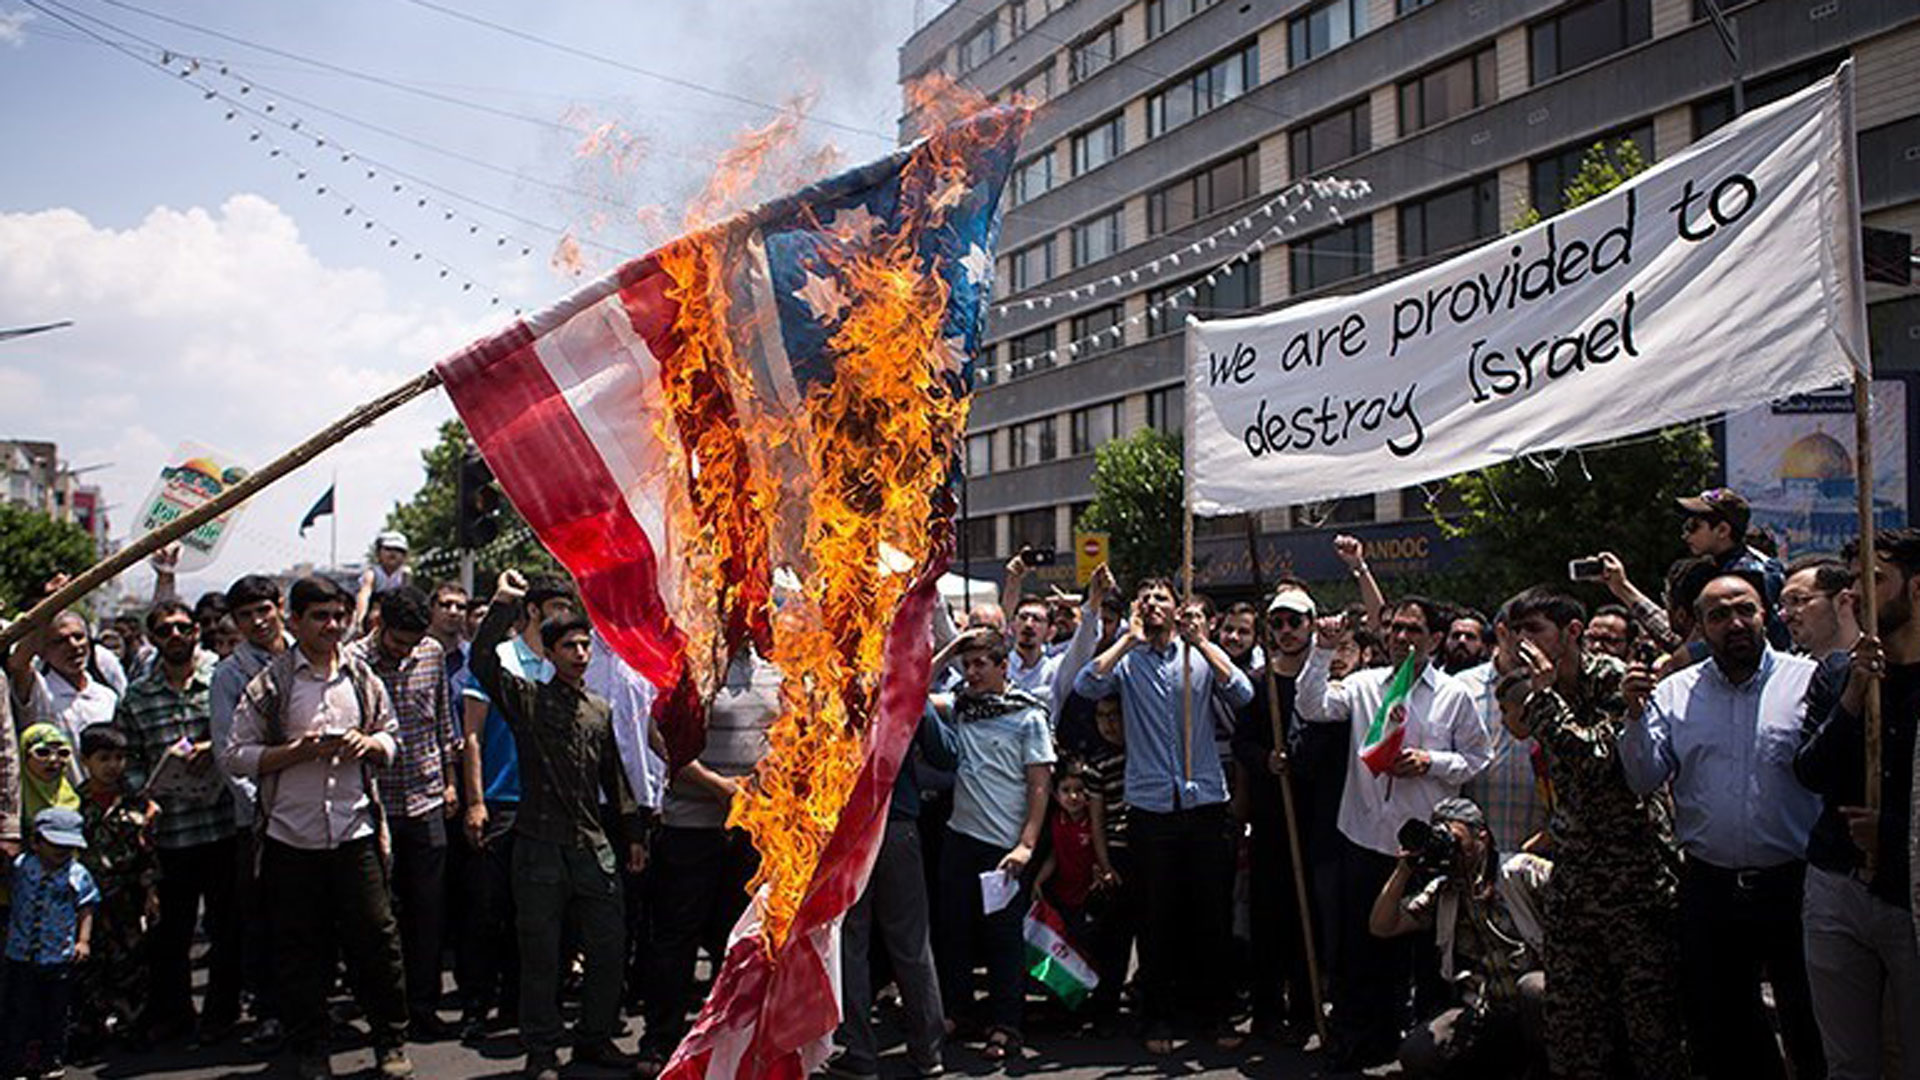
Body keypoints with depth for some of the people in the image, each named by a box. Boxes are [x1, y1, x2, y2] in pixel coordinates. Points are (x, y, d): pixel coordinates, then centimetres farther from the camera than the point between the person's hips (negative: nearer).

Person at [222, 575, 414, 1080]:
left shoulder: (362, 677, 9)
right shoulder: (269, 684, 0)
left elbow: (392, 738, 17)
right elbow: (236, 755, -2)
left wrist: (368, 744, -5)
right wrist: (297, 751, -15)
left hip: (355, 832, 2)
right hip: (291, 836, -1)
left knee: (375, 937, 2)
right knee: (300, 950, 8)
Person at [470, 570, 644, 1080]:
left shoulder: (601, 710, 14)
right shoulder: (527, 699, 1)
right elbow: (482, 662, -15)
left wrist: (633, 834, 16)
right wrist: (503, 604, -21)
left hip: (593, 846, 4)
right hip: (540, 844, -4)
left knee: (610, 946, 6)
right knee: (541, 953, 4)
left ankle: (594, 1038, 24)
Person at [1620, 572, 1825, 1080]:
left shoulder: (1809, 680, -2)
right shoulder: (1674, 693, 5)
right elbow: (1644, 782, 0)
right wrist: (1636, 717, -11)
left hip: (1793, 884, -2)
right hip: (1709, 888, 2)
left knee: (1809, 1027, 11)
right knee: (1715, 1028, 14)